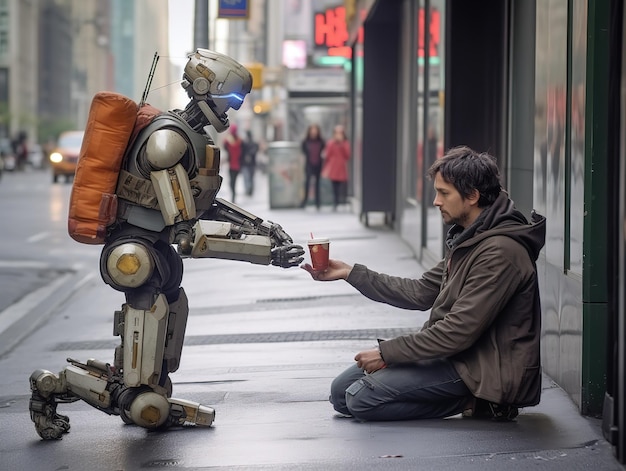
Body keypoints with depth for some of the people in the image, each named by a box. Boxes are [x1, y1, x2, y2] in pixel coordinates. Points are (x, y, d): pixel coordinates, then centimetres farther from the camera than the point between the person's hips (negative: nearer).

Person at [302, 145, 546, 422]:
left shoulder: (499, 251, -21)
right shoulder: (469, 239, 12)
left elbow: (460, 330, -24)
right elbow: (420, 293, 14)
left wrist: (387, 353, -17)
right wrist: (351, 273, 9)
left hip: (480, 369, -10)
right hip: (456, 353, 10)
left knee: (361, 398, -17)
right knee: (341, 390, 8)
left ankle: (475, 401, -6)